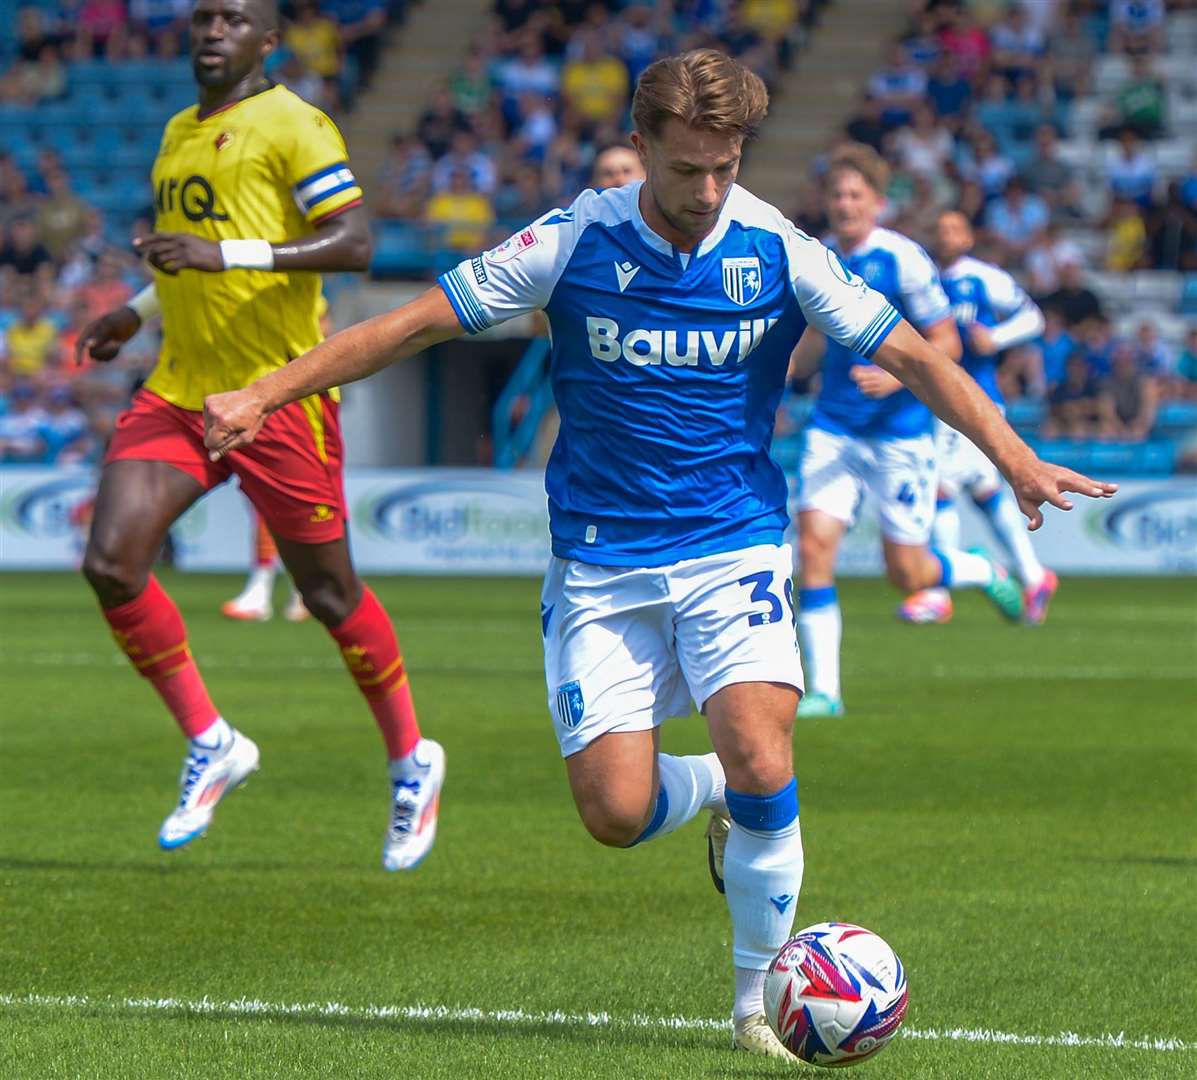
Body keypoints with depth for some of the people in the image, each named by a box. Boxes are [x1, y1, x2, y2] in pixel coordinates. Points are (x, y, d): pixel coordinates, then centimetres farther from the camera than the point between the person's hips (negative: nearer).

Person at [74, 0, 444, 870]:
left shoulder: (294, 127, -9)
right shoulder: (181, 133, 16)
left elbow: (354, 243, -19)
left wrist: (226, 254, -26)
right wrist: (140, 309, 22)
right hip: (180, 391, 7)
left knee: (328, 591, 3)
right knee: (111, 563, -10)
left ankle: (412, 760, 23)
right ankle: (211, 744, 5)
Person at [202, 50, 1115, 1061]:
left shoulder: (779, 252, -6)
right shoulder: (572, 244, -8)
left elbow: (912, 355, -1)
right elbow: (414, 324, -3)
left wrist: (1015, 458, -12)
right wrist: (263, 396, -8)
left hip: (733, 549, 0)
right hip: (600, 564, 0)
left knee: (760, 765, -22)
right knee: (615, 812, -9)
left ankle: (761, 995, -1)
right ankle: (715, 797, 28)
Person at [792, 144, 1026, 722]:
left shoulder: (902, 259, -12)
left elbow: (946, 343, -9)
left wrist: (898, 376, -24)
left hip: (899, 432, -4)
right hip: (833, 429, 4)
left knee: (906, 573, 1)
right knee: (814, 545, -12)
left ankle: (984, 572, 34)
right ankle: (823, 690, -6)